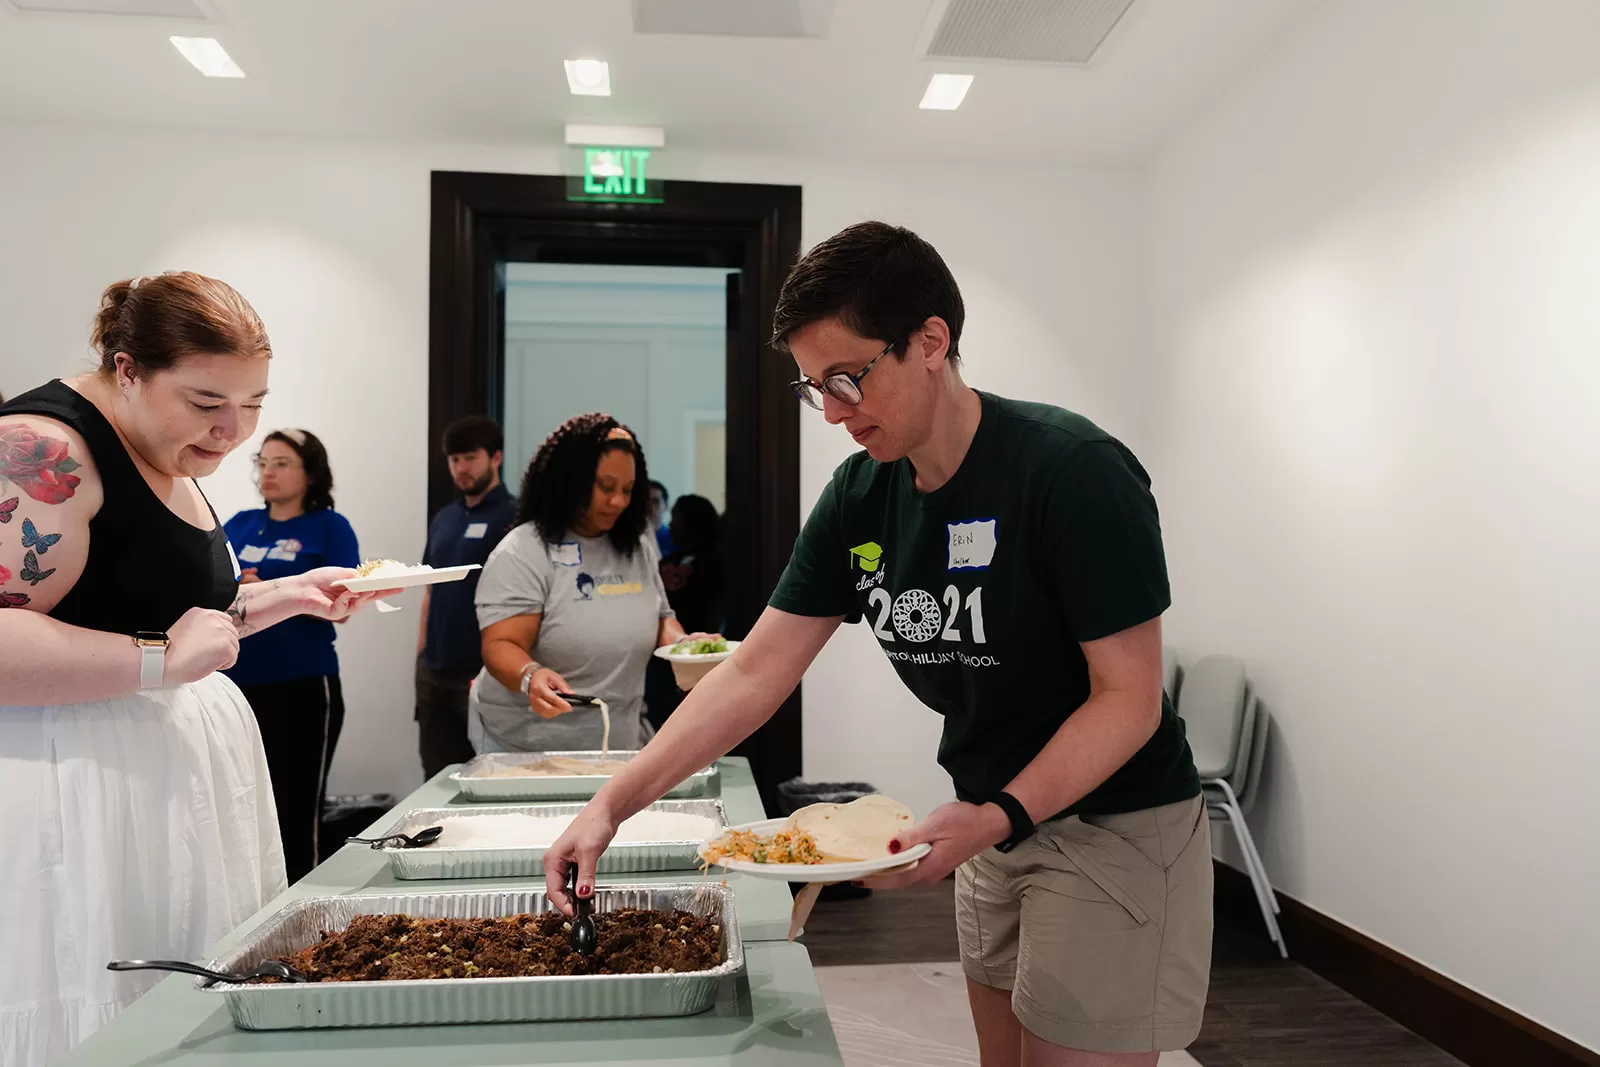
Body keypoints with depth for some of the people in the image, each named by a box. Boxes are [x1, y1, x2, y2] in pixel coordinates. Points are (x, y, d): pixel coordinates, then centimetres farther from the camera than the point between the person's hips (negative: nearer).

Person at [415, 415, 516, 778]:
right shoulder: (443, 519, 14)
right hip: (436, 673, 7)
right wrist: (421, 656, 14)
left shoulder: (514, 517, -7)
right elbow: (431, 592, 19)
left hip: (485, 672, -7)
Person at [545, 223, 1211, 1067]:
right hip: (997, 820, 6)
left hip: (1113, 826, -6)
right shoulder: (859, 496, -4)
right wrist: (613, 803, -9)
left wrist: (999, 818, -32)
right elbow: (755, 672, -3)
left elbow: (1129, 698, -20)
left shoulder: (1073, 473, -22)